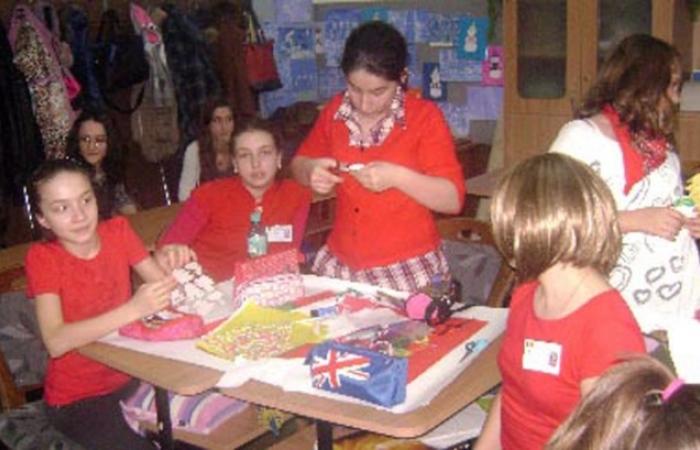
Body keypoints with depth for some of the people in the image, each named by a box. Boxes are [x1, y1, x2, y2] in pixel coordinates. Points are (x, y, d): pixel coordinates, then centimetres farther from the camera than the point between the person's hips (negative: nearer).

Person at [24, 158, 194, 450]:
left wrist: (167, 263, -28)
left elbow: (162, 287, -7)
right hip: (76, 399, -4)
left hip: (130, 375, 4)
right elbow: (56, 342, -26)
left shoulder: (117, 231, -2)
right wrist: (133, 309, -37)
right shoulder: (42, 257, -13)